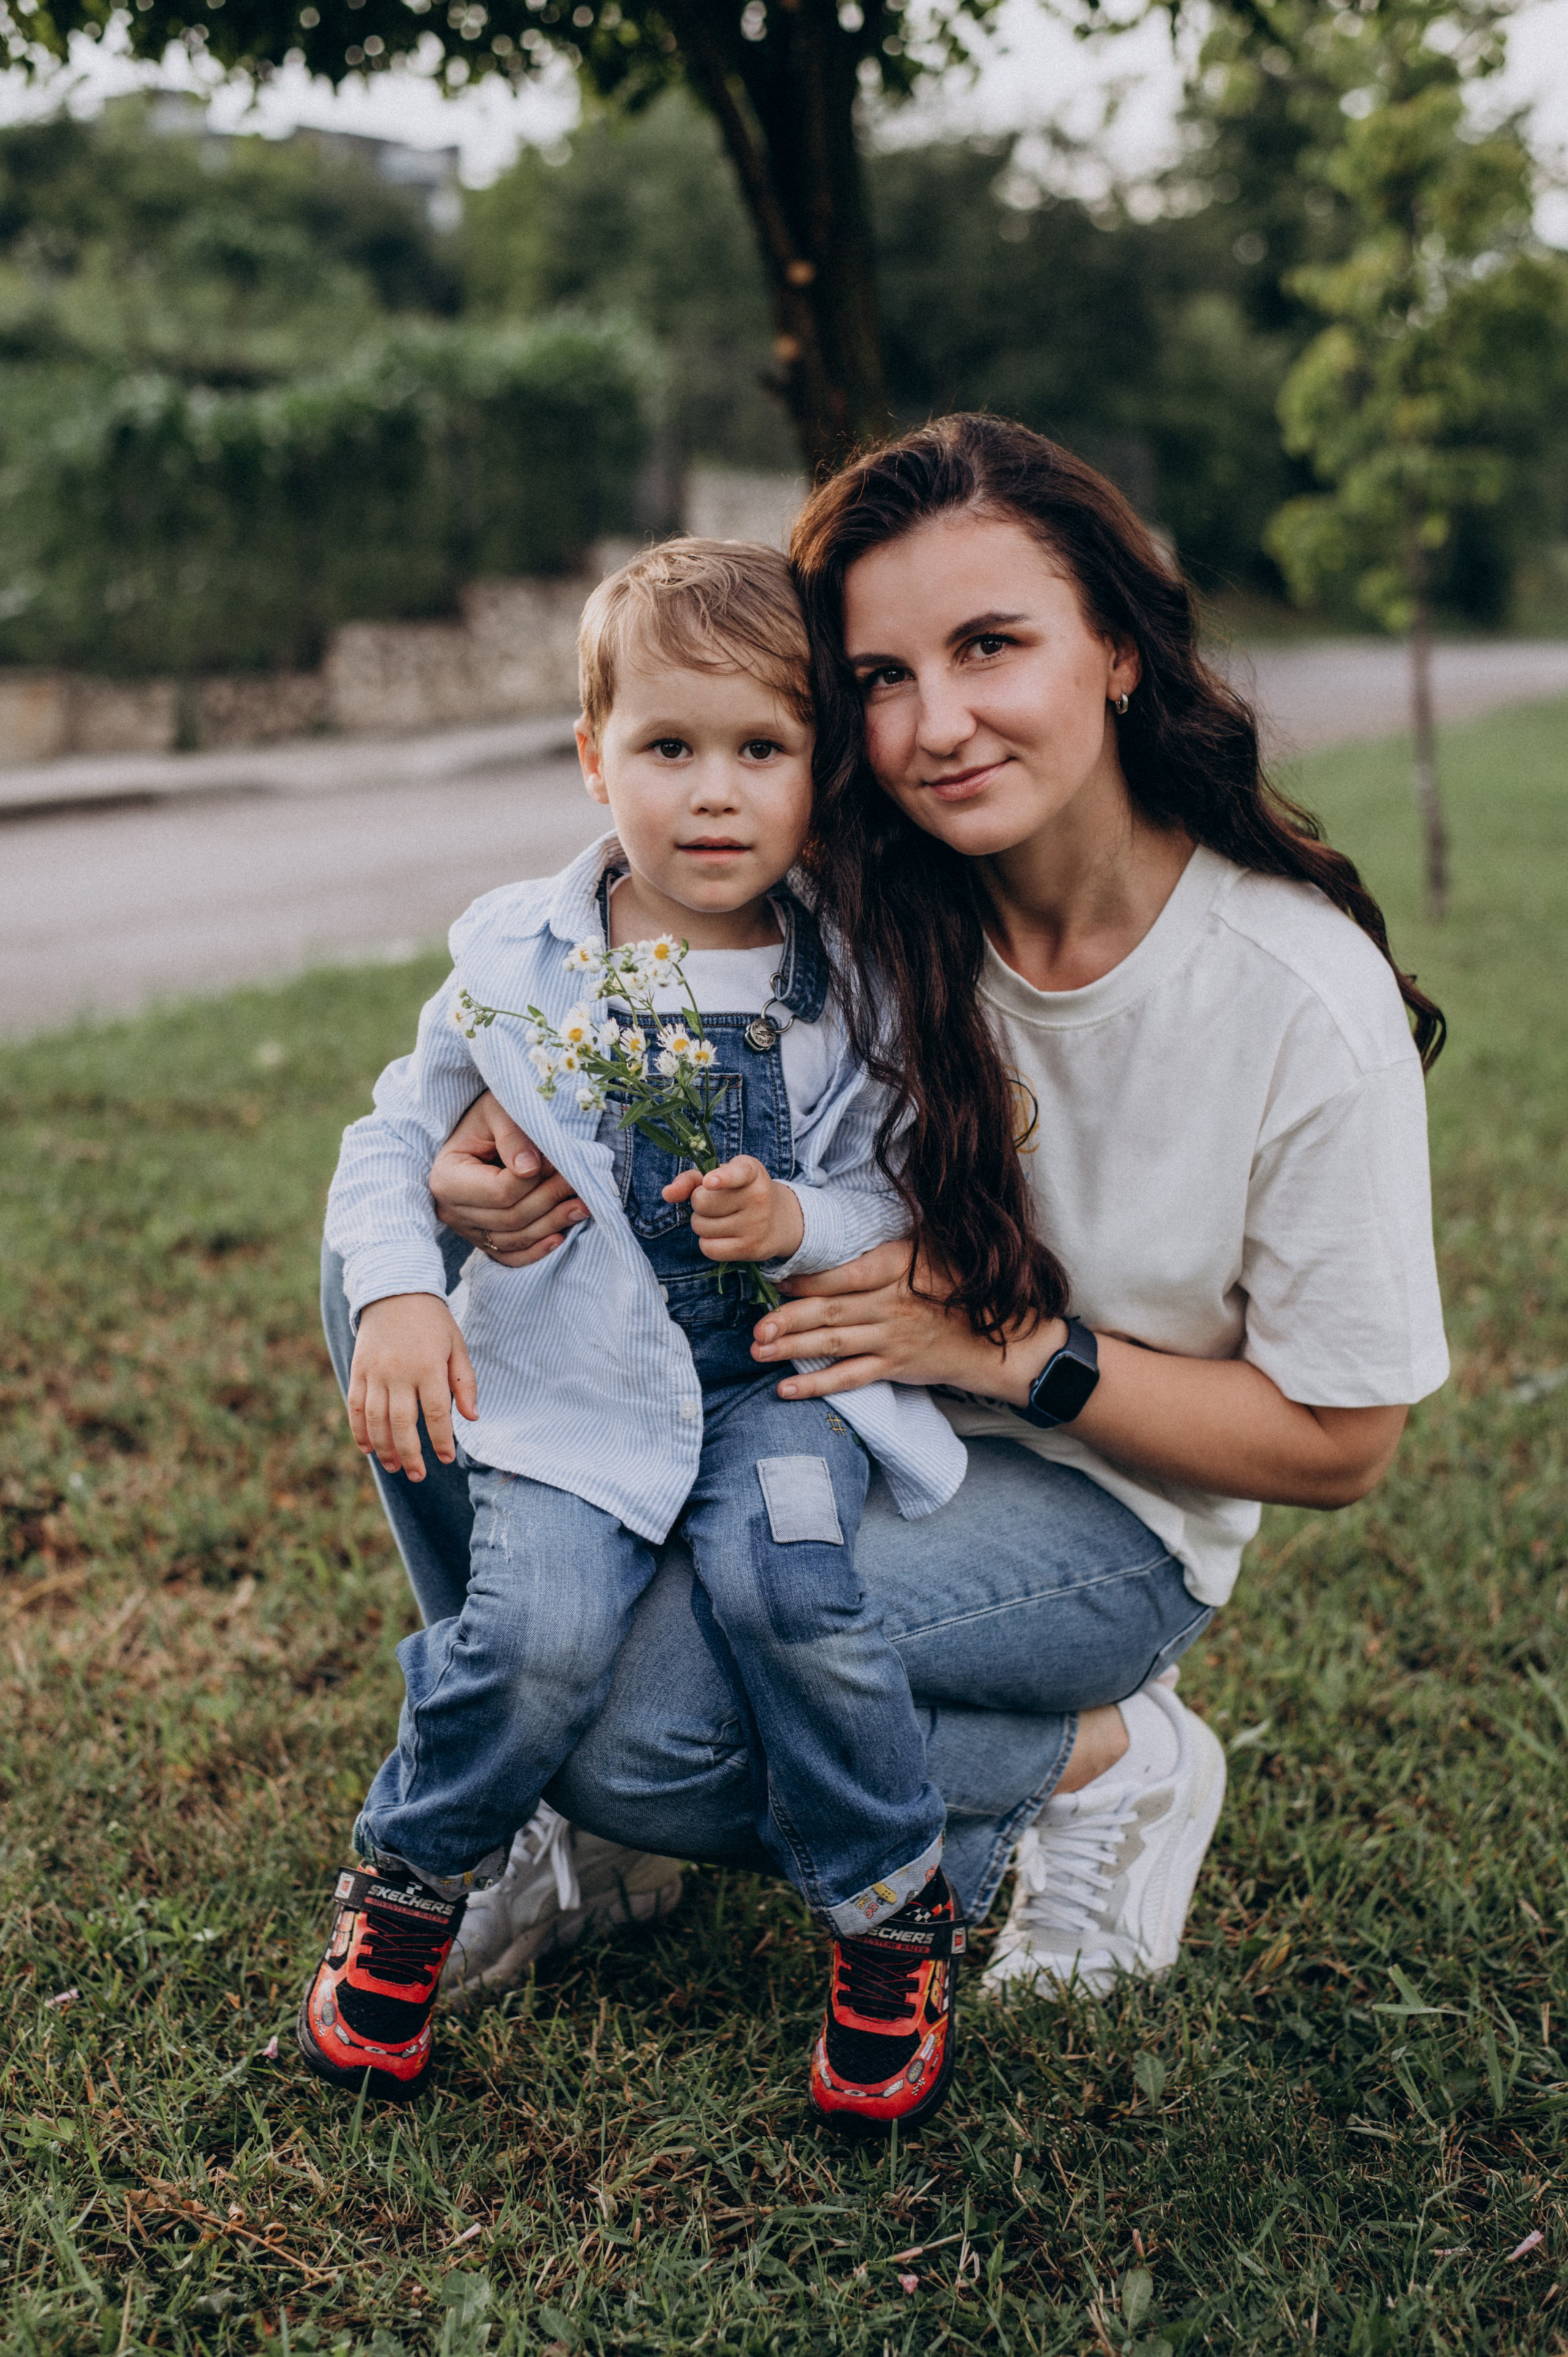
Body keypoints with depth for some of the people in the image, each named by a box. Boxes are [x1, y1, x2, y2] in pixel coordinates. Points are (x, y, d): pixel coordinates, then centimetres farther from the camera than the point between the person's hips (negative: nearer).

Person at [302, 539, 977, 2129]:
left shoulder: (849, 981, -1)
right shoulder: (523, 962, 0)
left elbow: (911, 1194, 4)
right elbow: (393, 1140, 9)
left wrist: (802, 1222, -16)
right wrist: (397, 1294, -8)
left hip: (783, 1366, 0)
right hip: (575, 1371, 0)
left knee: (781, 1582, -28)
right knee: (540, 1626, -23)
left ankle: (889, 1915, -1)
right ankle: (403, 1888, 9)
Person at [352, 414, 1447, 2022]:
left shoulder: (1306, 1000, -22)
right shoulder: (856, 907, -11)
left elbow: (1340, 1443, -13)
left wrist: (999, 1345, -23)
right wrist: (501, 1163, -20)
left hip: (1105, 1500, -5)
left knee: (642, 1718, -28)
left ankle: (1105, 1762, -3)